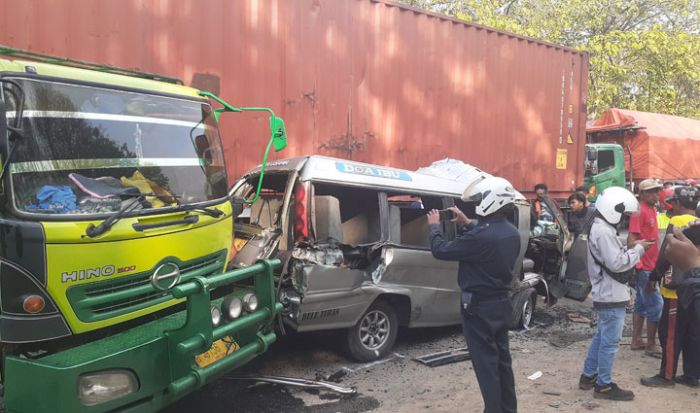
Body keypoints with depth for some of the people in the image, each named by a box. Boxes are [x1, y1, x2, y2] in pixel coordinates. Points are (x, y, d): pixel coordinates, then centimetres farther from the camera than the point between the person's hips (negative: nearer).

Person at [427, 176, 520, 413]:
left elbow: (441, 251, -19)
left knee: (486, 363, 2)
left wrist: (434, 226, -1)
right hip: (501, 303, 9)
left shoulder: (481, 235, -27)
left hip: (480, 307, -9)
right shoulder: (512, 232, 2)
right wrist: (467, 224, 17)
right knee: (501, 358, 19)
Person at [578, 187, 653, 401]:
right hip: (611, 295, -11)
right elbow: (617, 263, -24)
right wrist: (638, 249, -14)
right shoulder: (604, 232, -21)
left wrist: (632, 248, 7)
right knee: (610, 342, -1)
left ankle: (588, 376, 28)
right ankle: (604, 386, 10)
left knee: (601, 337, 19)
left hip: (606, 293, 11)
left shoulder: (600, 228, 12)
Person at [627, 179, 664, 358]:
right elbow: (631, 240, -20)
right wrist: (638, 265, -23)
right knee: (656, 304, -4)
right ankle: (651, 345, 7)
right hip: (644, 267, -9)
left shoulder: (652, 209, 13)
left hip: (649, 266, 9)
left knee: (641, 304, 14)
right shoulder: (640, 211, -15)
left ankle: (636, 341, 24)